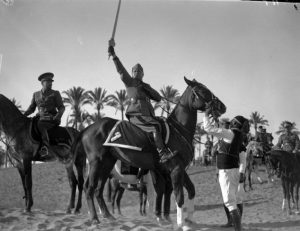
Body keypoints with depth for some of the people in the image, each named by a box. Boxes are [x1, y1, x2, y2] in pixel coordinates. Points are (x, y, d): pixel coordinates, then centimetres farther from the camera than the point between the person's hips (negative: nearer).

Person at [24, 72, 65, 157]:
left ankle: (45, 146, -43)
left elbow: (61, 107, 1)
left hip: (52, 119, -5)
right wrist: (23, 115, 0)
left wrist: (58, 115, -21)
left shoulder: (55, 94, 6)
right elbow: (31, 108, 19)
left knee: (40, 124, -34)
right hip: (41, 117, 5)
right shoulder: (36, 94, 16)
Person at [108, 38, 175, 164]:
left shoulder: (145, 86, 28)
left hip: (147, 115, 8)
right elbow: (120, 69, -2)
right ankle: (162, 154, -34)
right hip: (136, 115, -8)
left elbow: (158, 98, 16)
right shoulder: (129, 82, 12)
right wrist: (113, 53, -13)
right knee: (155, 127, -27)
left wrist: (147, 88, 2)